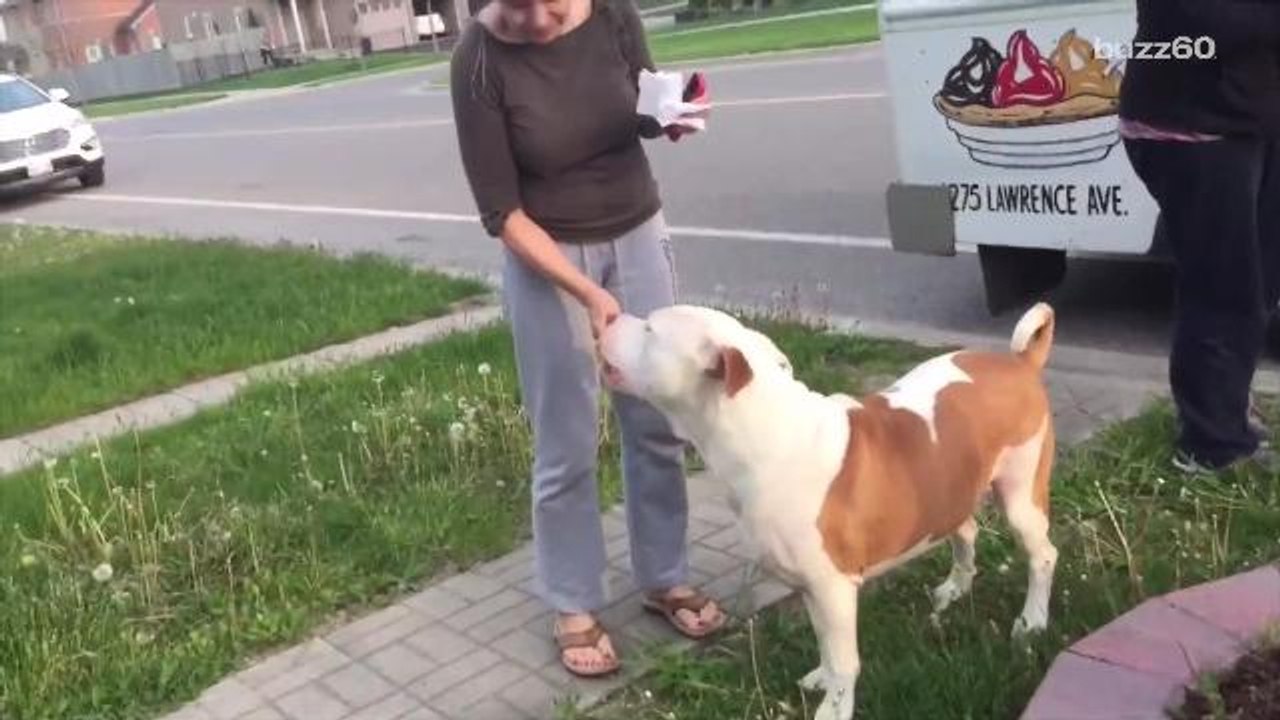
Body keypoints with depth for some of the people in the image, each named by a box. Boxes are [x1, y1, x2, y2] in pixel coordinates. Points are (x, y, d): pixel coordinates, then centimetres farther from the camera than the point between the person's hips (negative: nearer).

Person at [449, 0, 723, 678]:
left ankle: (665, 579, 30)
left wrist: (668, 115, -17)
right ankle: (574, 608, 24)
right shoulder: (479, 59, -20)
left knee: (657, 422, 11)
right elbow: (501, 211, -17)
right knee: (566, 447, 5)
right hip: (546, 254, -3)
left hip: (637, 234, 4)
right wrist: (587, 293, -26)